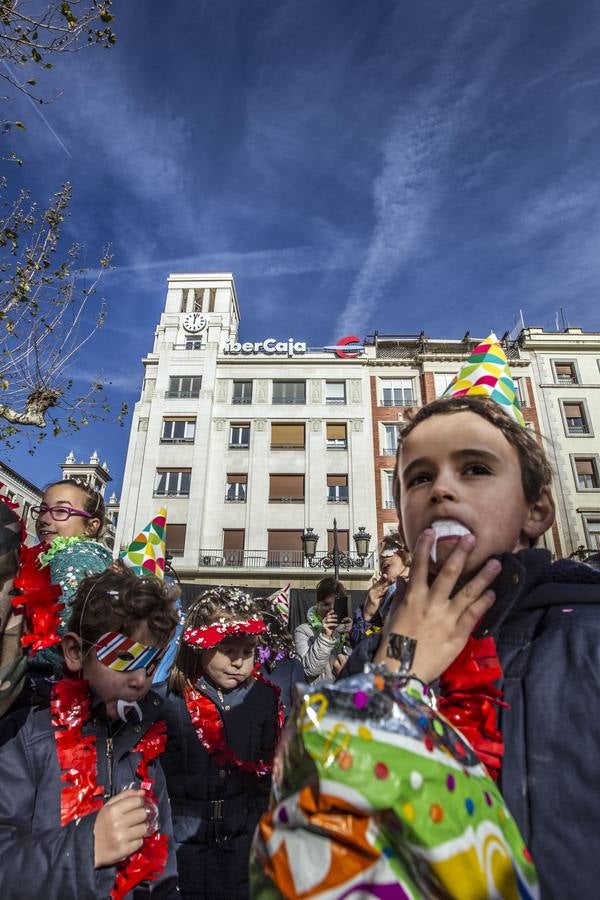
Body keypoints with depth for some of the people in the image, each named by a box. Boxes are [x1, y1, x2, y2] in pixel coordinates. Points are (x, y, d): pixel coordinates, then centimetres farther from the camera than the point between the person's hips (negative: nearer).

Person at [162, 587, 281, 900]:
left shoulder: (264, 698, -8)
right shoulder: (170, 700, -17)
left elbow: (268, 770, 3)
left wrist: (261, 823, 4)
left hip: (241, 839, 3)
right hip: (183, 839, -2)